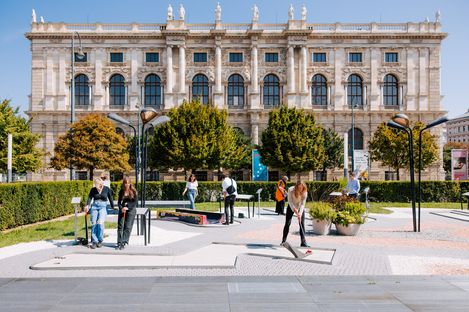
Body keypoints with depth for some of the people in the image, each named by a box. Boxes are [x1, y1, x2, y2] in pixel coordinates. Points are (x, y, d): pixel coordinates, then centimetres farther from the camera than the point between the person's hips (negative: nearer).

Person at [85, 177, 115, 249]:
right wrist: (87, 205, -21)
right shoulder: (93, 190, 6)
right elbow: (90, 197, -3)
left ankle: (100, 240, -5)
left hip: (103, 207, -2)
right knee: (94, 224, -6)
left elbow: (110, 198, 10)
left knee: (100, 222, -19)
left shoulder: (107, 189, 4)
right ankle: (94, 241, 0)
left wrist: (113, 207, 9)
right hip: (94, 206, 2)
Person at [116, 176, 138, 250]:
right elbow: (119, 202, 6)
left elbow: (135, 202, -4)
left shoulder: (133, 191, -4)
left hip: (131, 209, -3)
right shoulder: (121, 191, 5)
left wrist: (128, 208, -14)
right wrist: (121, 208, -13)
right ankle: (119, 243, 3)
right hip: (122, 209, 3)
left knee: (128, 226, -8)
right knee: (120, 226, -1)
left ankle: (124, 243, -7)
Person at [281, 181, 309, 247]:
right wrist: (294, 209, -37)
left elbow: (302, 204, -25)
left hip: (300, 207, 1)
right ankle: (283, 241, 9)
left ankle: (303, 242, -3)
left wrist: (300, 213, -37)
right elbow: (290, 201, -24)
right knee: (287, 223, -2)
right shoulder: (290, 190, -29)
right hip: (291, 207, -1)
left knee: (302, 224, -7)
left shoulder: (305, 192, -27)